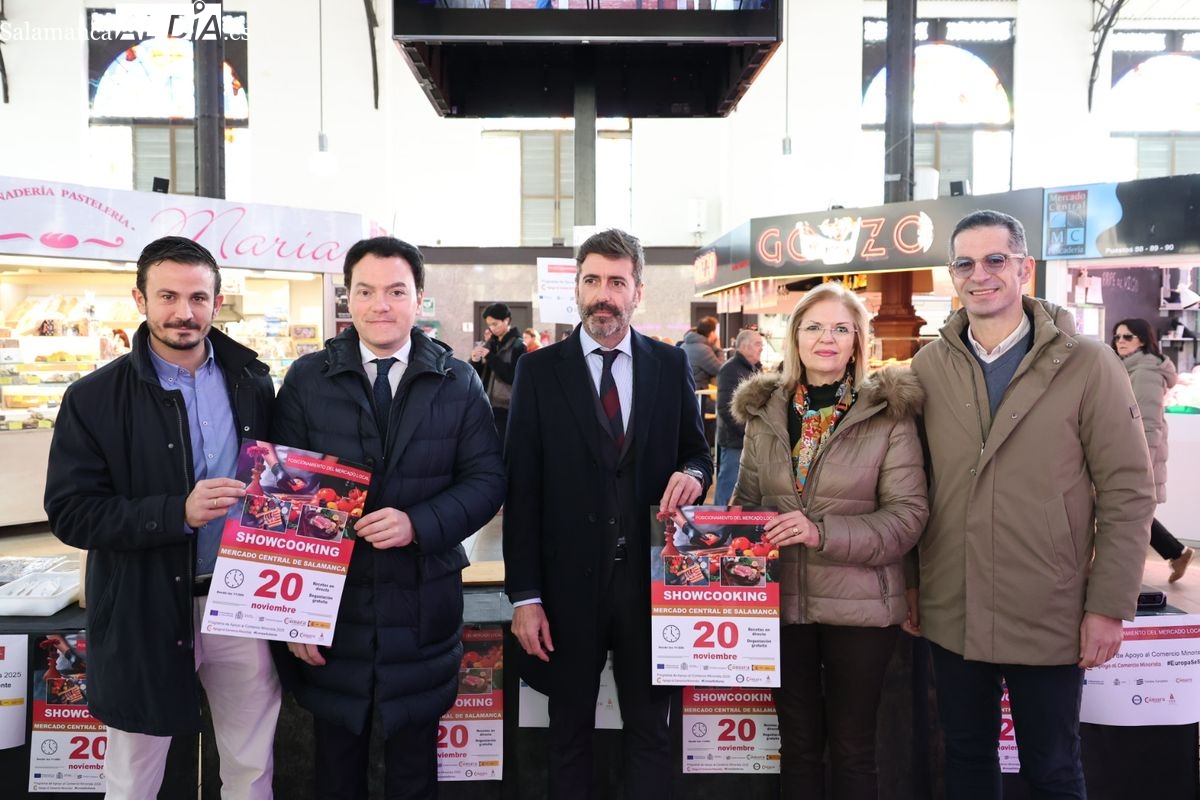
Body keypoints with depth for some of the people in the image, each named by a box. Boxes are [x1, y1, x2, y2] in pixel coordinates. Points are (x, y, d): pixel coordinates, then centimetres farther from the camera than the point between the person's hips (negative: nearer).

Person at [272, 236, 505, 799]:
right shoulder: (306, 378, -2)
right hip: (329, 603, 0)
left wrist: (417, 523, -20)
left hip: (423, 608, 0)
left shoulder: (459, 382, -1)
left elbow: (487, 478, -3)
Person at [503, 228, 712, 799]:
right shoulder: (539, 370, -2)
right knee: (569, 732, 16)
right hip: (569, 582, -1)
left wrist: (692, 473, -13)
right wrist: (525, 596, -8)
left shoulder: (671, 365, 3)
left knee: (650, 729, 15)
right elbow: (521, 489, -4)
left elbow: (697, 450, 13)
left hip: (650, 580, 1)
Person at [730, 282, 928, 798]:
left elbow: (908, 513, -11)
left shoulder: (889, 413, -6)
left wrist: (823, 533, -23)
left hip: (859, 605, -3)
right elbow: (746, 502, 12)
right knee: (797, 742, 17)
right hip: (781, 601, 3)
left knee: (852, 749, 12)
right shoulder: (764, 412, 5)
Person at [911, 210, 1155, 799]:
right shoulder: (928, 366, 1)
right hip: (951, 614, 3)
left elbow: (1127, 492, -6)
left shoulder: (1088, 364, -6)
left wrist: (1110, 605, -9)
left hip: (1050, 617, -2)